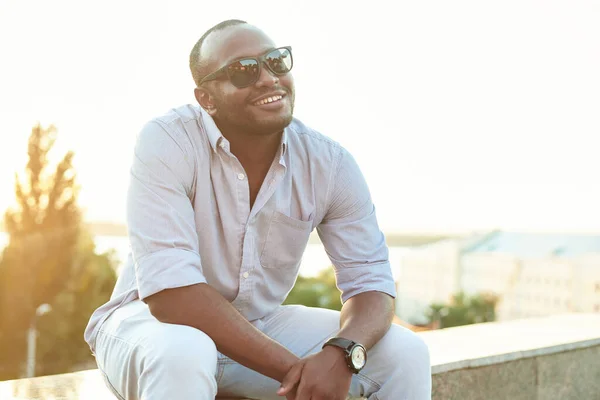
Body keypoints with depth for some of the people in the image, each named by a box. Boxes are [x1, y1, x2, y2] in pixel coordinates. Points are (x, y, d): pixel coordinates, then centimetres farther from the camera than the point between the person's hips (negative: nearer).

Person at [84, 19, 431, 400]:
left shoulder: (330, 164, -11)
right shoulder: (166, 143, -23)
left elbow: (371, 281, -10)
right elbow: (170, 291, -30)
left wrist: (340, 353, -33)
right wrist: (295, 369, -32)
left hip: (263, 325, 4)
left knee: (406, 353, -12)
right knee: (181, 355, -38)